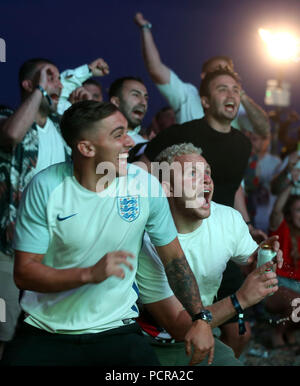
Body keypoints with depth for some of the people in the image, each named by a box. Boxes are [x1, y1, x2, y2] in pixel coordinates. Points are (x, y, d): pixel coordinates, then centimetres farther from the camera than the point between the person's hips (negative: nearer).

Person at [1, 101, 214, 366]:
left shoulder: (145, 185, -5)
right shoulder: (46, 187, -10)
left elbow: (173, 257, 6)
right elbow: (24, 272, -10)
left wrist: (200, 319, 2)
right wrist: (90, 274, -23)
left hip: (116, 330, 1)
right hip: (45, 331, -1)